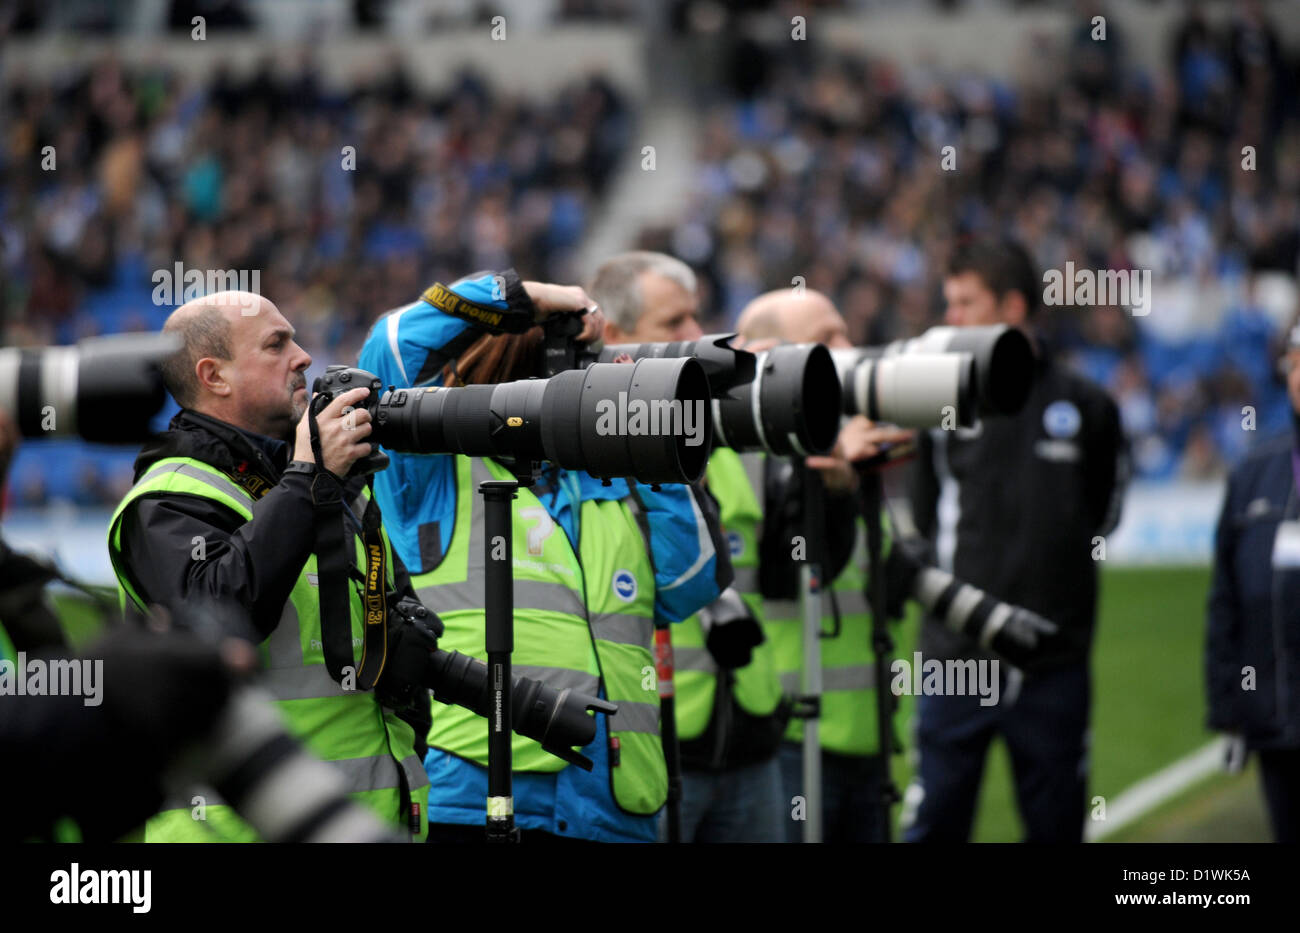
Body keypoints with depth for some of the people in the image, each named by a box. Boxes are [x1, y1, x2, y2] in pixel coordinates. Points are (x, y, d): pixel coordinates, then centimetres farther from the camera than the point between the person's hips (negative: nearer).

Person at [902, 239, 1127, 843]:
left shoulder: (1085, 408, 3)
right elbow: (925, 514, 13)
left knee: (1057, 826, 8)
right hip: (956, 655, 0)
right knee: (934, 821, -3)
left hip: (1055, 661, 0)